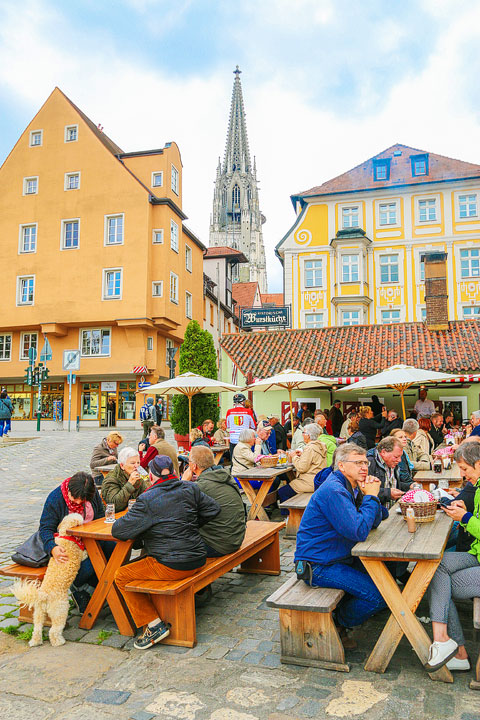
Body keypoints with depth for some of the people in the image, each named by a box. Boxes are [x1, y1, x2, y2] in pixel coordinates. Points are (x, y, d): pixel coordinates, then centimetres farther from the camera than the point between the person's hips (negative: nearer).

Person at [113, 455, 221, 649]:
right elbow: (213, 509, 12)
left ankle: (154, 624, 5)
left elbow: (118, 531, -14)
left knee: (121, 576, 10)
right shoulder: (190, 489, 2)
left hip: (171, 566, -7)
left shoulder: (146, 500, -14)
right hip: (197, 560, 7)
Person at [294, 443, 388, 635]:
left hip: (339, 557, 10)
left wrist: (371, 495, -8)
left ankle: (343, 605, 26)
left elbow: (374, 522, 9)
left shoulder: (352, 486, 8)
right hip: (318, 567, -10)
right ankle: (342, 621, 11)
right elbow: (359, 532, -29)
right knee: (378, 595, -16)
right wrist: (371, 496, -19)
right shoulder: (333, 491, -24)